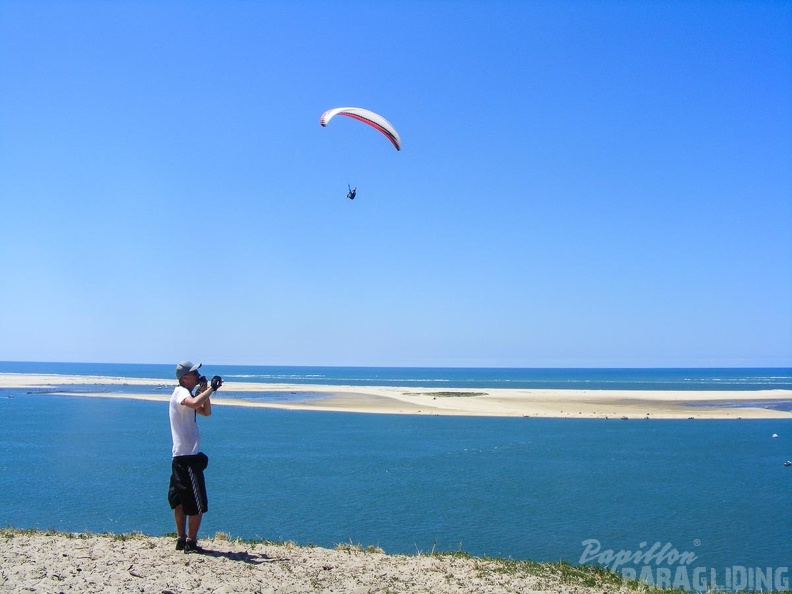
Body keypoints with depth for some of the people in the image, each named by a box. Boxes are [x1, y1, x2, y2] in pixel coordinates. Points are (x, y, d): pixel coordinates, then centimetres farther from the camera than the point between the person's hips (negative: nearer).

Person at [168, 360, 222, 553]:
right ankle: (191, 542, 3)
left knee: (180, 501, 15)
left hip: (180, 457, 10)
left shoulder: (185, 394, 17)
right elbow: (194, 403, -37)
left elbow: (206, 412, 21)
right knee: (198, 504, -3)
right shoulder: (181, 392, -14)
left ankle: (181, 539, 22)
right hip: (188, 457, -10)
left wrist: (205, 391, 7)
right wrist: (210, 389, -26)